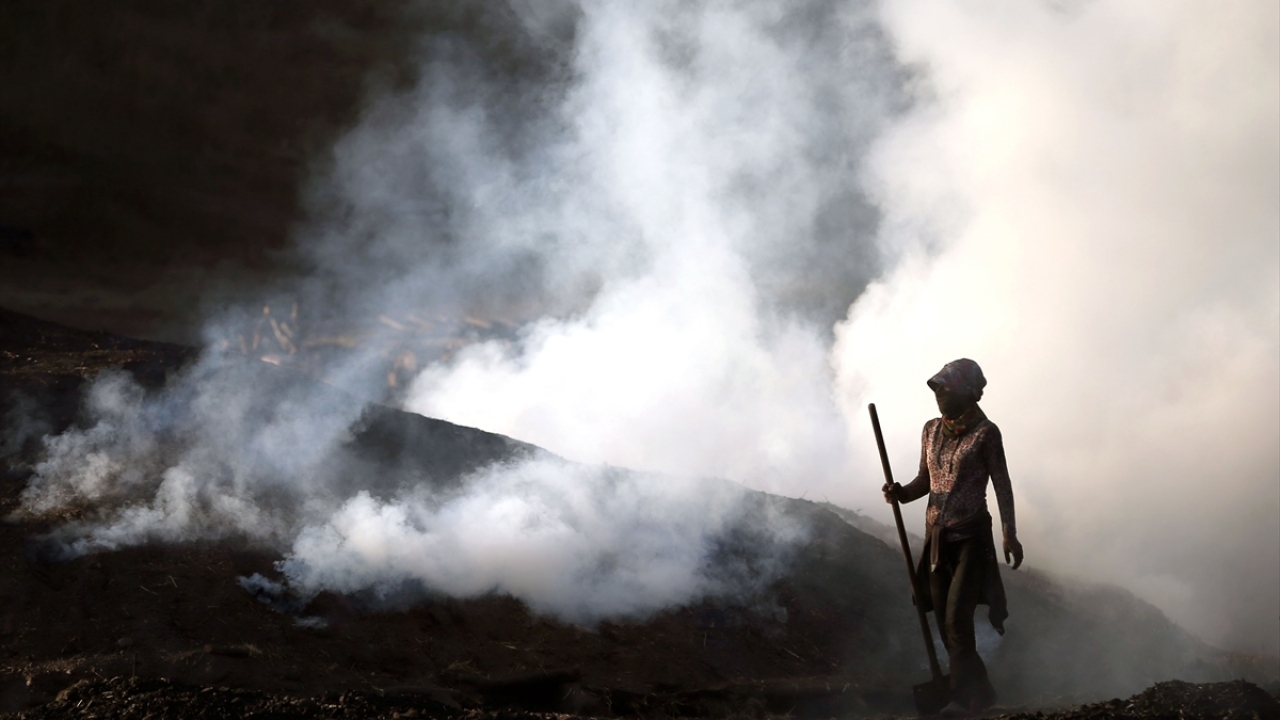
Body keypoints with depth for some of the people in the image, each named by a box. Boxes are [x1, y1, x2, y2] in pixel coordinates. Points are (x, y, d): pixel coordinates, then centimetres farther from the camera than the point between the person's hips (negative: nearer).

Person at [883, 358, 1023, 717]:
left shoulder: (985, 432, -9)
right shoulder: (932, 430, 8)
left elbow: (1002, 485, -8)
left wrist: (1009, 534, -14)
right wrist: (902, 493, -5)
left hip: (971, 535, -7)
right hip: (937, 536, 7)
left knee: (957, 617, -13)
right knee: (945, 621, 9)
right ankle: (980, 691, 21)